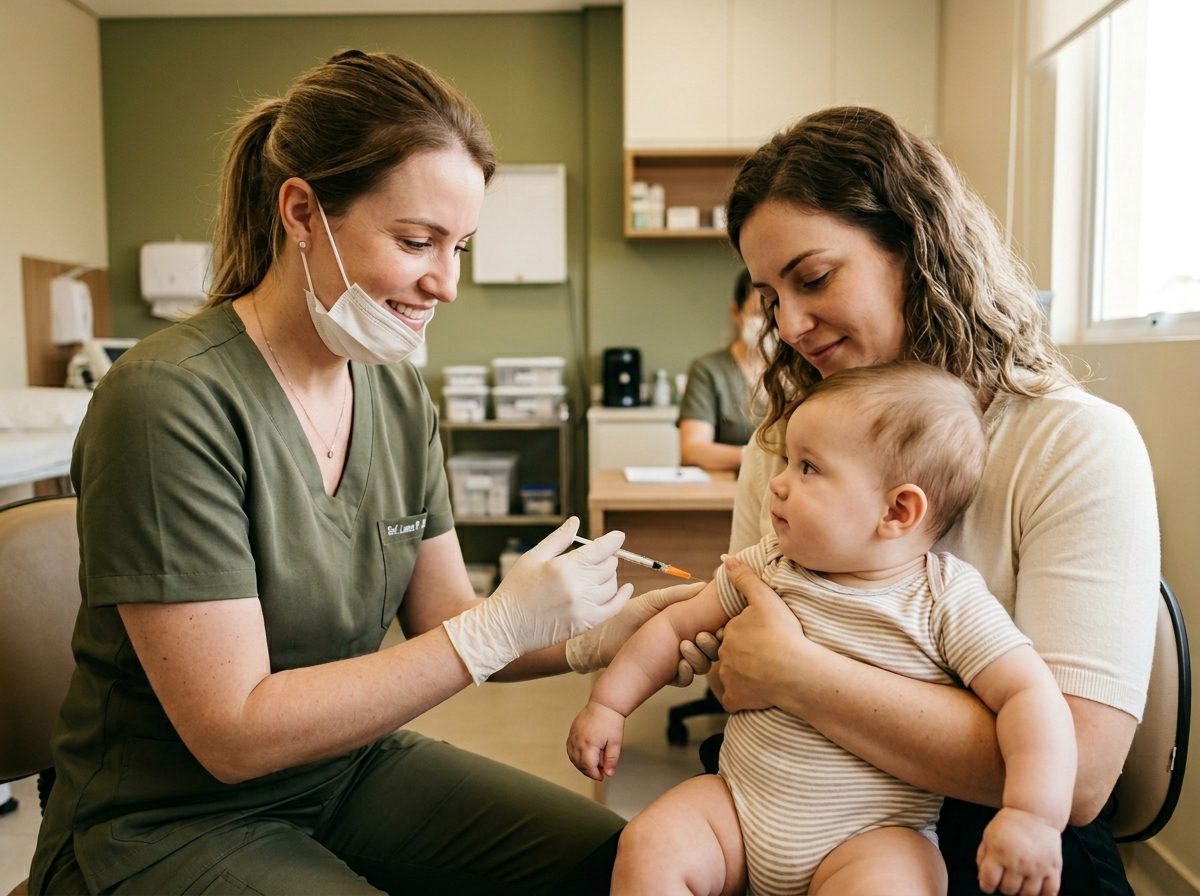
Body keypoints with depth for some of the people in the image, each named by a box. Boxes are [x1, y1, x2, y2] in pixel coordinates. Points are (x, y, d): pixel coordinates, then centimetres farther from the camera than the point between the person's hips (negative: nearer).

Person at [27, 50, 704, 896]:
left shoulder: (401, 397, -2)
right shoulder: (170, 402, -24)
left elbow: (444, 626, 0)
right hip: (170, 823, -5)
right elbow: (234, 733, -22)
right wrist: (500, 627, -26)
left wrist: (619, 629, -16)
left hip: (356, 762, 6)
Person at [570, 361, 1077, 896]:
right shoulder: (766, 565, 0)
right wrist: (606, 705, 9)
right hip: (738, 804, 3)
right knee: (647, 851, -18)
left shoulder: (950, 601, -11)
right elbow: (677, 626, 9)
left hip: (873, 833, -3)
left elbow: (1029, 695, -15)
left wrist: (1034, 815, -28)